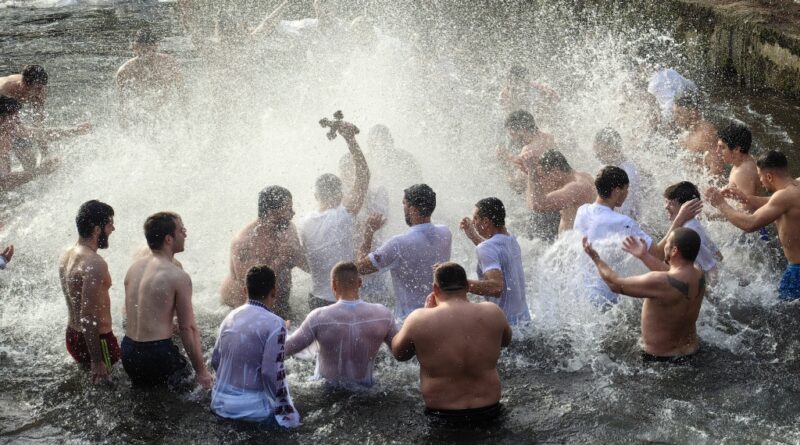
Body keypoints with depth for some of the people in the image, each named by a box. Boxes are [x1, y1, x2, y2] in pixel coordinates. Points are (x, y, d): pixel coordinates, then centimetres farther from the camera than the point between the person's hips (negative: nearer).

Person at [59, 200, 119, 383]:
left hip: (72, 335, 9)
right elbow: (88, 317, -28)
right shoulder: (95, 264, -25)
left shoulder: (67, 256, 4)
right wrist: (97, 361, -25)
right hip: (97, 340, -9)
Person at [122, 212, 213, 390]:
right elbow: (188, 328, -12)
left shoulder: (134, 268, 7)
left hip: (128, 349, 8)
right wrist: (201, 370, -6)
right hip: (157, 353, -8)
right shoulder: (178, 277, -14)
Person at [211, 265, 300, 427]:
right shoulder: (274, 324, -15)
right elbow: (273, 374, -19)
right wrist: (286, 412, -9)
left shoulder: (230, 317, 5)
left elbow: (215, 360, 12)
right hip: (251, 408, -7)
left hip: (220, 402, 7)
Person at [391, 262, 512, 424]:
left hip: (442, 416, -3)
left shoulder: (419, 319, -14)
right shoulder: (492, 312, -7)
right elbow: (506, 340, 17)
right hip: (488, 412, 3)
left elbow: (398, 353, 6)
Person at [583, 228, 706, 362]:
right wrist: (644, 256, 21)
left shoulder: (659, 282, -30)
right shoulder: (699, 274, -9)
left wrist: (596, 258, -2)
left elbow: (615, 284, -16)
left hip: (659, 357, -7)